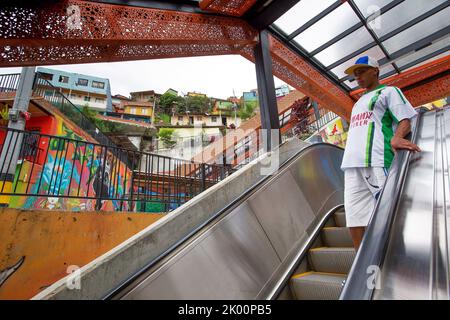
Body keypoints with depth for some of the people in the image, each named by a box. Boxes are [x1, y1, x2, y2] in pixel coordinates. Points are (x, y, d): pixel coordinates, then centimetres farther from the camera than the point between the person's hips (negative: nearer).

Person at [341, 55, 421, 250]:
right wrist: (351, 159, 17)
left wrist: (396, 138, -22)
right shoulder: (359, 102, 31)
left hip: (377, 160, -6)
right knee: (354, 215, 0)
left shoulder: (388, 91, 12)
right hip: (353, 162, 6)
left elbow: (405, 121, 1)